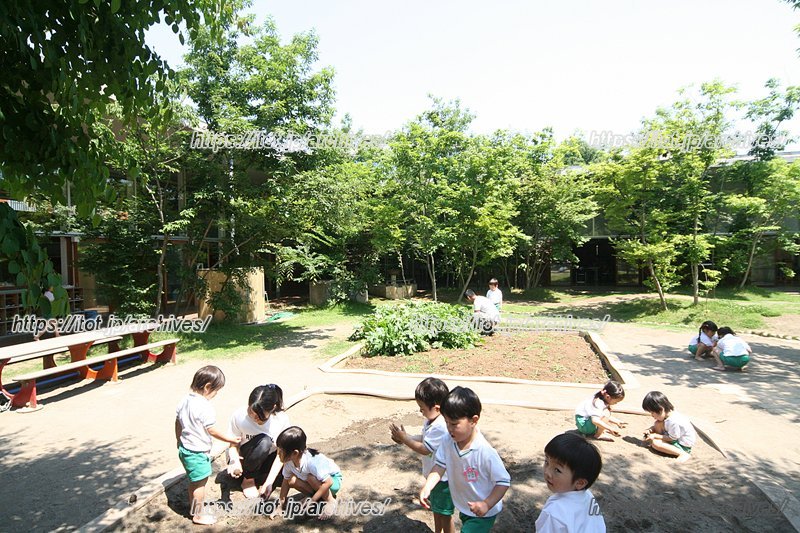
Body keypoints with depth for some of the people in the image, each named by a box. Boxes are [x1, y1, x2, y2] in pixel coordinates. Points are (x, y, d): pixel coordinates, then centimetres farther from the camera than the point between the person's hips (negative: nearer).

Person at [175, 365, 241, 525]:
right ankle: (198, 515, 23)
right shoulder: (205, 407, -26)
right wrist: (230, 439, -8)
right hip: (198, 452, -8)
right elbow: (211, 431, -20)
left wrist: (179, 441, 24)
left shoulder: (185, 401, -2)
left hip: (184, 449, 8)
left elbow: (177, 423, 9)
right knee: (200, 484, 9)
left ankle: (193, 508, 41)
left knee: (193, 481, 25)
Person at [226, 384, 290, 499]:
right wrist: (235, 461, -34)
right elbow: (233, 445, -13)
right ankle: (248, 480, -10)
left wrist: (268, 482, -27)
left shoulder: (282, 420, -23)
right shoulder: (239, 416, -24)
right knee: (264, 441, -34)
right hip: (242, 459, -2)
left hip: (267, 461, 2)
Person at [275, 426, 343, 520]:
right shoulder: (288, 461, -17)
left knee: (311, 478, -35)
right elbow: (286, 481, 0)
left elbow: (328, 482, -36)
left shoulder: (312, 461, -37)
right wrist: (281, 502, -5)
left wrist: (313, 501, -30)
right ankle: (320, 496, -1)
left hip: (333, 479, -7)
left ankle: (330, 501, -13)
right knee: (292, 480, -17)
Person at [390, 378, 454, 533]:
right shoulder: (432, 420, -3)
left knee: (444, 514, 9)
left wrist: (405, 438, -19)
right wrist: (405, 438, -8)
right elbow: (424, 438, 6)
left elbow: (425, 449, -28)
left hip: (443, 478, -9)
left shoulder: (441, 427, -33)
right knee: (436, 508, 26)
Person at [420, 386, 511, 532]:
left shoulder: (485, 452, -33)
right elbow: (440, 466, -13)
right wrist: (427, 487, -28)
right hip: (463, 507, 6)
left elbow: (504, 482, -24)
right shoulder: (448, 442, -17)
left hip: (483, 512, -6)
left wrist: (487, 504, -33)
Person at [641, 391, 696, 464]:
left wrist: (655, 436, -17)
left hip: (684, 446, -9)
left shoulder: (673, 421, -32)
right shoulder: (667, 413, -4)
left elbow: (672, 438, -22)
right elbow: (656, 426, 10)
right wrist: (650, 430, -9)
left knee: (655, 443, -24)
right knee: (658, 424, -6)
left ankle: (683, 454, -21)